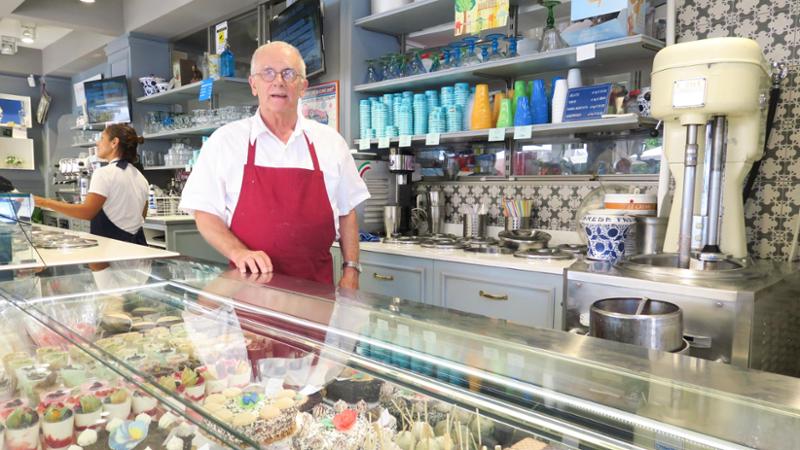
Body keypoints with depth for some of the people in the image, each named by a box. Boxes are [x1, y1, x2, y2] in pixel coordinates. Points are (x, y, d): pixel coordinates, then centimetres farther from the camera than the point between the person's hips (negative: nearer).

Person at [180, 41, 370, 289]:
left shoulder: (330, 141, 6)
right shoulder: (225, 140, 0)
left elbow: (346, 212, 10)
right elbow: (205, 213, 0)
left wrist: (351, 270, 3)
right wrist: (239, 253, -16)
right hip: (251, 281, -1)